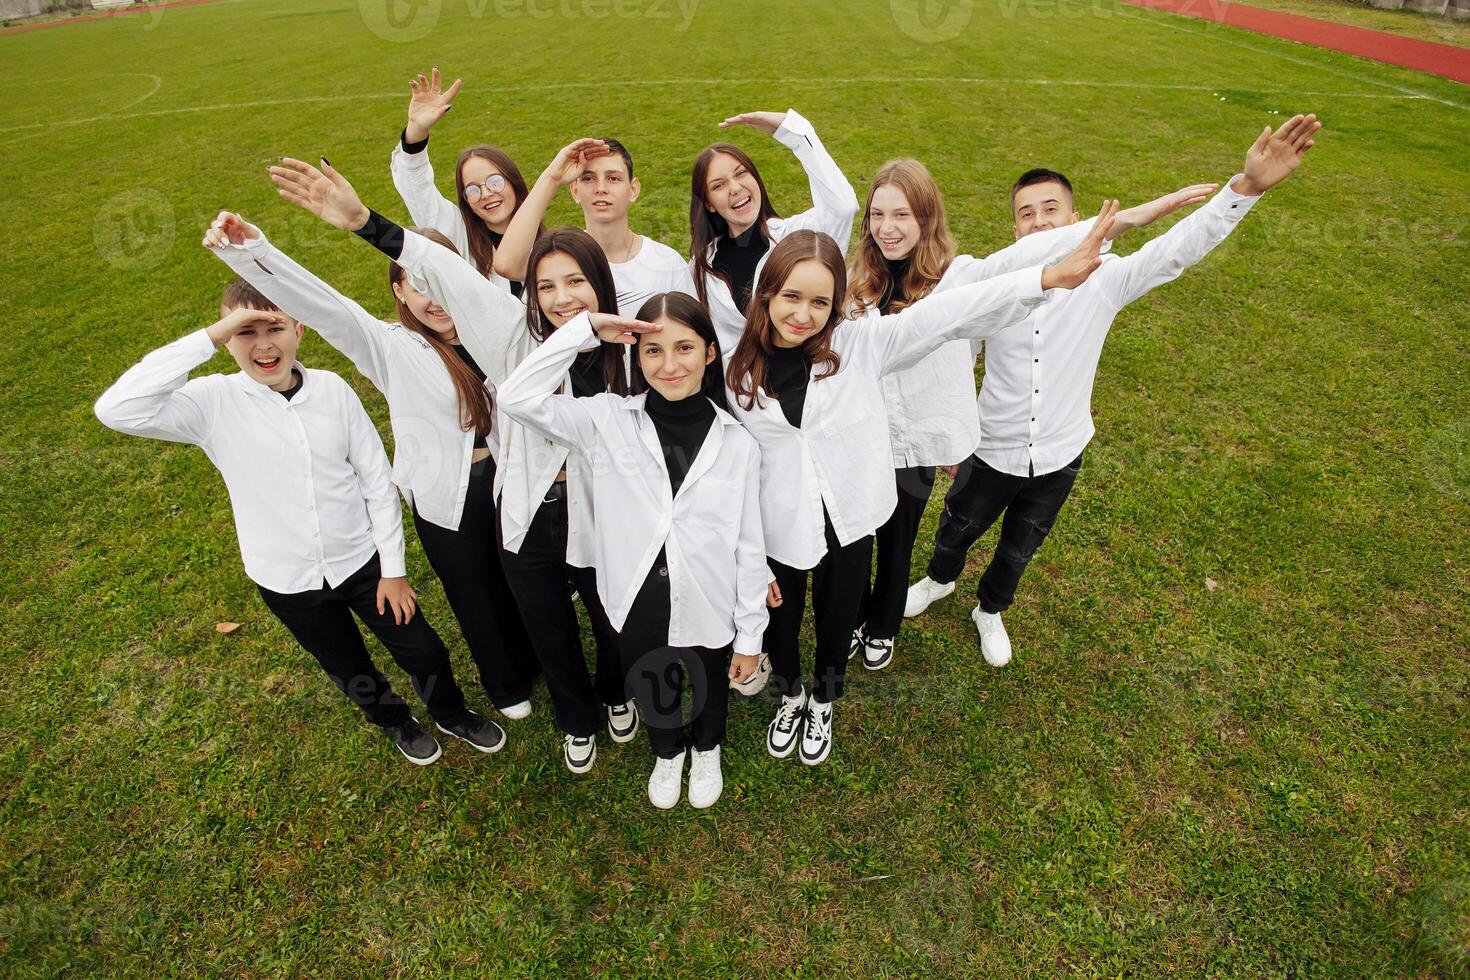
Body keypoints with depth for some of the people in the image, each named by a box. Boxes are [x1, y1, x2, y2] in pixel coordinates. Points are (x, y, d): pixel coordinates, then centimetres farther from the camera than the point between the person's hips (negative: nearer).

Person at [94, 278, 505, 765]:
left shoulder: (333, 390, -12)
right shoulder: (215, 402, -14)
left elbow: (378, 481, -7)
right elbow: (116, 410, -32)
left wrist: (393, 568, -5)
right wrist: (208, 339, -33)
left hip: (360, 559, 0)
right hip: (287, 580, 0)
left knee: (424, 650, 11)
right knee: (351, 671, 21)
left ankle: (452, 714, 44)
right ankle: (396, 722, 53)